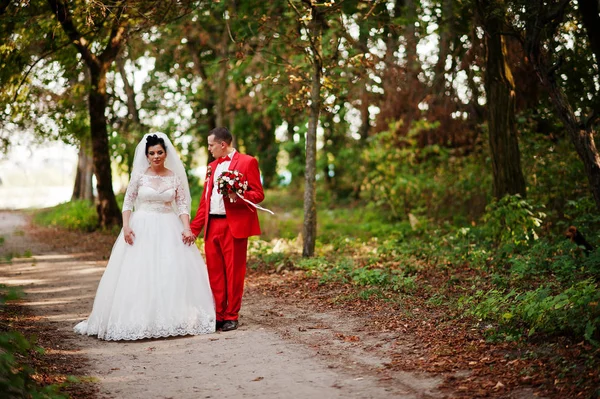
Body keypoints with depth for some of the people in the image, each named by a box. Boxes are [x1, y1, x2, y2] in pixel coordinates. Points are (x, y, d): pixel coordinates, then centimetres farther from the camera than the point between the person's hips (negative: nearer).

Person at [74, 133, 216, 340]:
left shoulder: (175, 177, 3)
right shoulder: (139, 175, 0)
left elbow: (182, 205, 3)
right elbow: (128, 202, 2)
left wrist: (187, 228, -11)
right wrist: (126, 227, -12)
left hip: (169, 230, 1)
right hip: (142, 229, -1)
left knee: (173, 274, -1)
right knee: (138, 275, -4)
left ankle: (172, 318, 10)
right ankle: (137, 320, 2)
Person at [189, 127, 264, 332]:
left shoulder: (247, 162, -1)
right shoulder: (212, 166, 19)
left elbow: (258, 194, -5)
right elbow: (205, 200, 19)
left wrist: (237, 197, -24)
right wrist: (193, 229, 15)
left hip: (234, 226, -6)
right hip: (212, 226, 6)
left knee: (233, 272, 0)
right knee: (214, 273, 7)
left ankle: (231, 316, 10)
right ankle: (218, 315, 15)